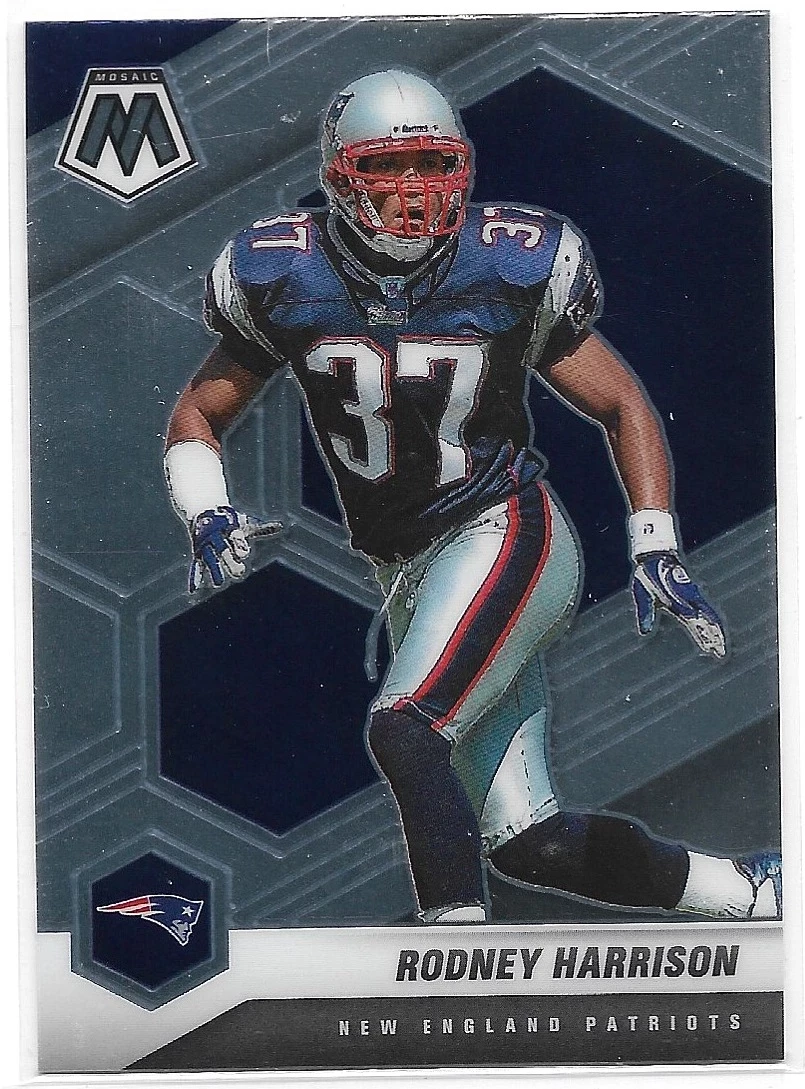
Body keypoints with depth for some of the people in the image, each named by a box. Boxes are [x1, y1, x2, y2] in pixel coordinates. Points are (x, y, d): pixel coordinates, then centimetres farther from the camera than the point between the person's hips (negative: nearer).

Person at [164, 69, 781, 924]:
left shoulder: (510, 273, -8)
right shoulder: (288, 282, -3)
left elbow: (625, 409, 3)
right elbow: (198, 417, 8)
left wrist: (655, 551, -6)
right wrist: (206, 514, -12)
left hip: (505, 535, -4)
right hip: (410, 575, 4)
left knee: (401, 730, -27)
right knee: (526, 844, 1)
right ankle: (757, 894, 17)